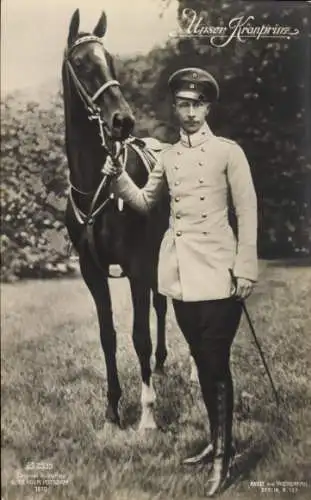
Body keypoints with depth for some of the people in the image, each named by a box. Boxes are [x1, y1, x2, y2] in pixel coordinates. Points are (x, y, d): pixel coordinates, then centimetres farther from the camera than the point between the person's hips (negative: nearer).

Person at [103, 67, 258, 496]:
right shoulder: (168, 157, 11)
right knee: (202, 362, 15)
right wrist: (117, 175, 1)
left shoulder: (228, 152, -3)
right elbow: (144, 202, 18)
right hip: (180, 274, 5)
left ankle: (223, 454, 14)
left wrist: (245, 270, -11)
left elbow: (247, 213, -6)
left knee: (217, 364, -1)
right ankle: (217, 441, 31)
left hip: (217, 272, -5)